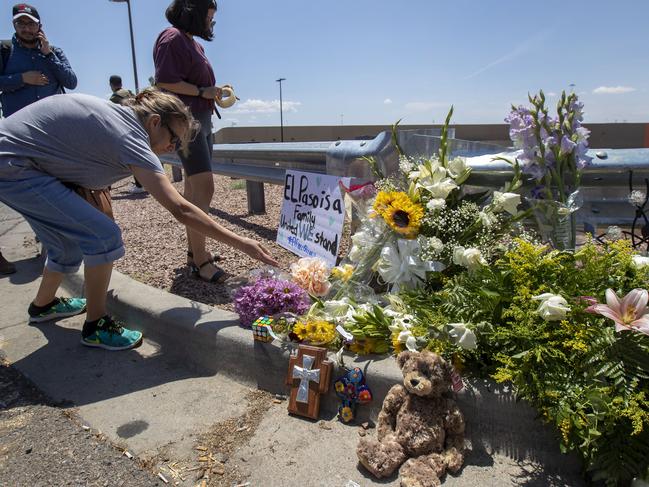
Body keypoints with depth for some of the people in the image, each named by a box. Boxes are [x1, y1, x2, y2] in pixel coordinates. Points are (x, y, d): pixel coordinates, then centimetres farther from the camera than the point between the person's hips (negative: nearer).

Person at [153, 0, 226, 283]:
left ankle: (194, 251, 17)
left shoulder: (194, 43, 22)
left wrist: (214, 93, 10)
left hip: (201, 120, 10)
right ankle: (200, 260, -16)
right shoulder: (172, 38, -6)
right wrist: (202, 91, -13)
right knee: (204, 186, -18)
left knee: (194, 188, 10)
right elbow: (164, 81, -16)